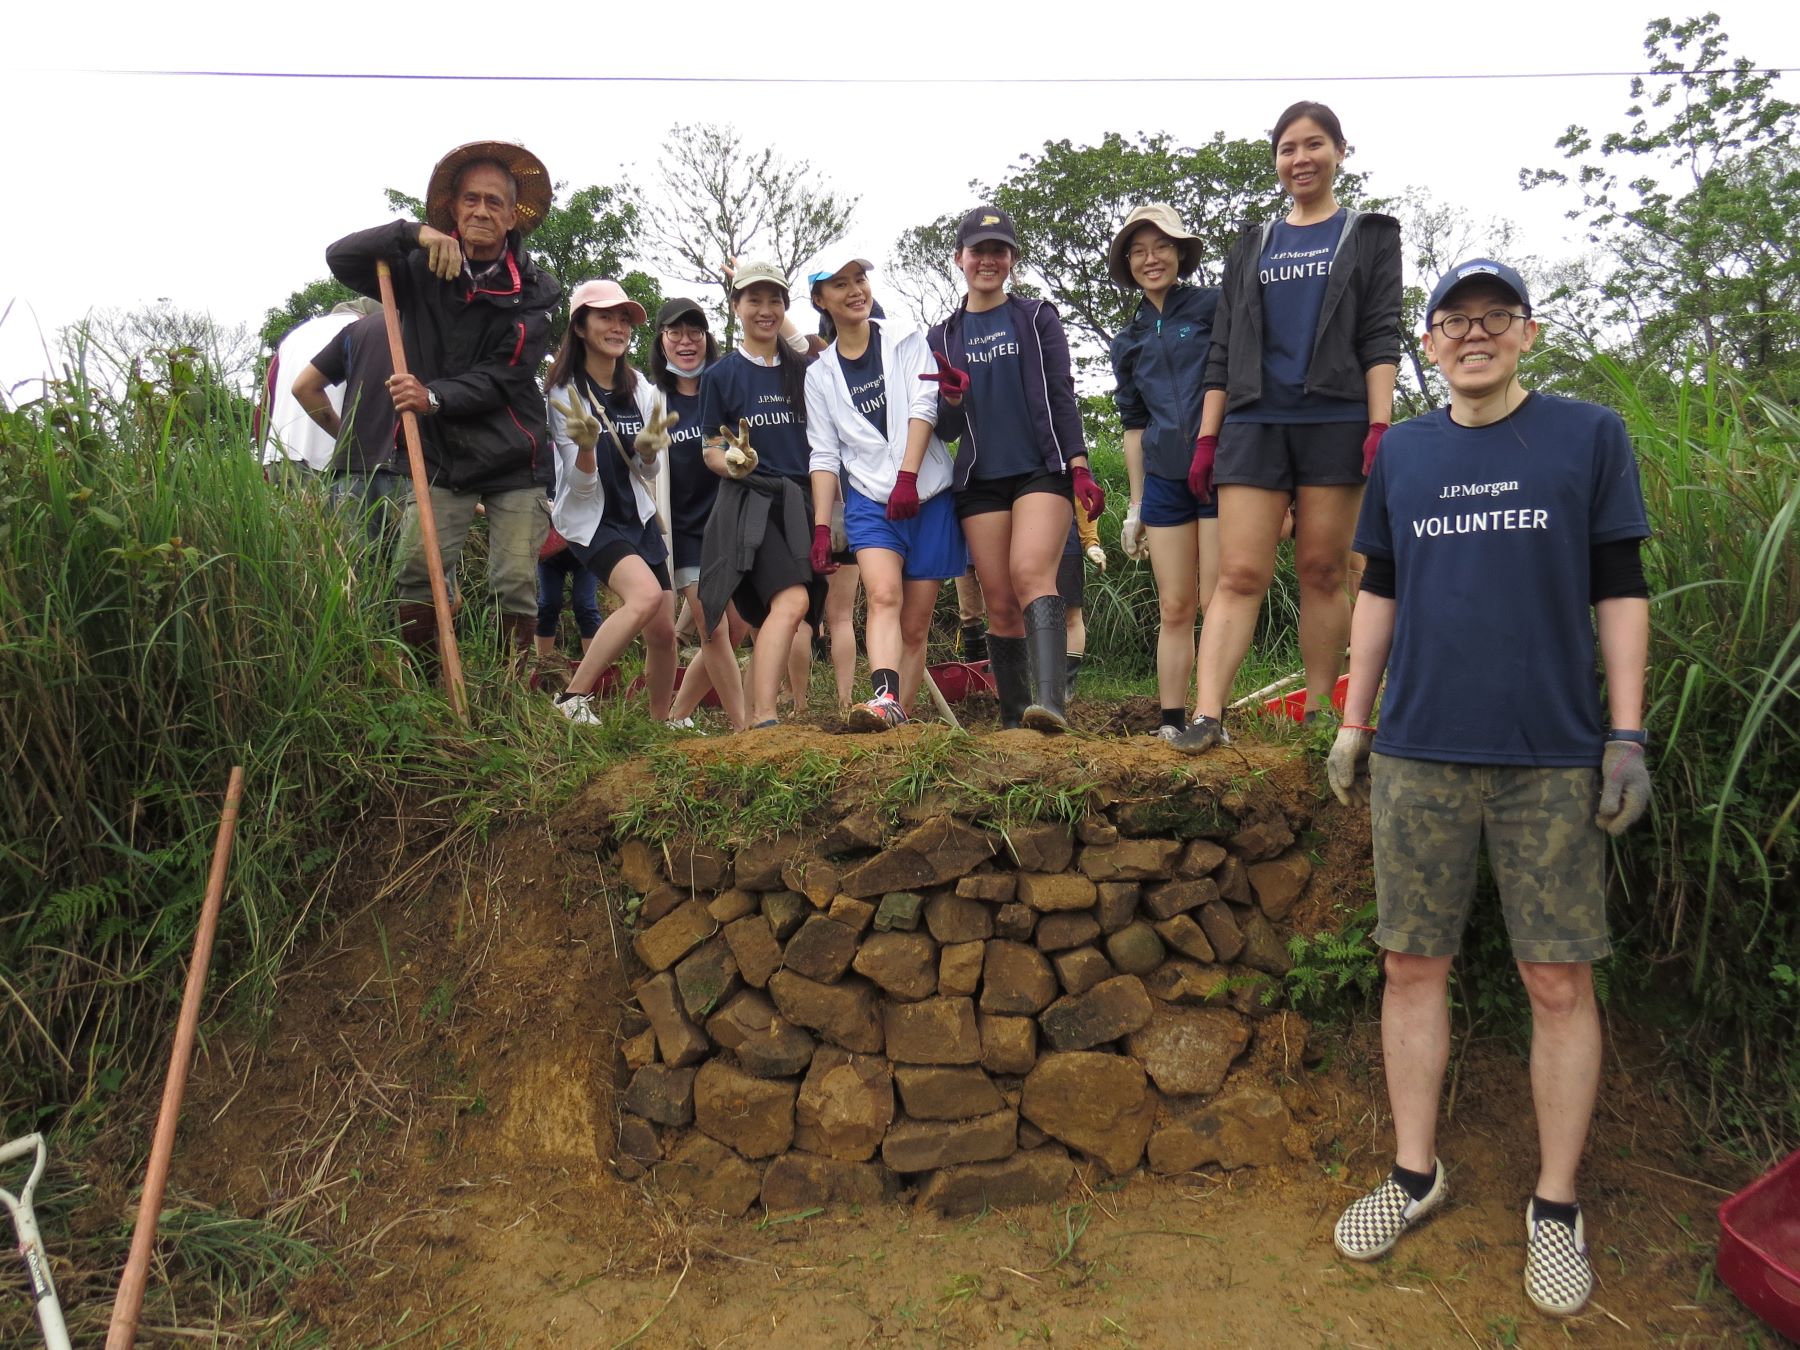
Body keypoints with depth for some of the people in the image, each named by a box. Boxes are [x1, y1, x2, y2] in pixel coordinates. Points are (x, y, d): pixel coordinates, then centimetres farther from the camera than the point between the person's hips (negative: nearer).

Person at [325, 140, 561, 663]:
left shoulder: (531, 291, -1)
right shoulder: (421, 271, 4)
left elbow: (503, 379, -9)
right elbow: (340, 258, -4)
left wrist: (435, 398, -24)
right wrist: (412, 233, -18)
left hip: (514, 460, -1)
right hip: (442, 452, 2)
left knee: (516, 588, -3)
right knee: (417, 574, -7)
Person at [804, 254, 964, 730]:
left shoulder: (905, 341, 8)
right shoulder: (820, 374, 12)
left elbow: (924, 407, -5)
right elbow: (824, 455, 8)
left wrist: (906, 477, -18)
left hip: (928, 495, 0)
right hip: (869, 500, 0)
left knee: (916, 624, 0)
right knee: (883, 595, -24)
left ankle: (899, 716, 5)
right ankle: (885, 699, -40)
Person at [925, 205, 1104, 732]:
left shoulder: (1038, 318, 9)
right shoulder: (942, 336, 14)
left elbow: (1062, 396, 4)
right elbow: (947, 429, 12)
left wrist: (1080, 468, -6)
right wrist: (953, 397, -10)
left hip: (1042, 470, -3)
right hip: (981, 480, 3)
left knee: (1031, 573, -25)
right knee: (1001, 603, -2)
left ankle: (1051, 701, -37)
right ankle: (1013, 717, 3)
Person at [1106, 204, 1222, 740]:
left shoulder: (1215, 305, 3)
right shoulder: (1128, 342, 17)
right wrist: (1135, 504, 16)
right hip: (1165, 479, 4)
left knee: (1217, 605, -6)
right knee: (1174, 609, 3)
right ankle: (1171, 725, 5)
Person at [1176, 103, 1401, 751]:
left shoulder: (1369, 235, 13)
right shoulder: (1250, 247, 20)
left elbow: (1380, 335, 2)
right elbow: (1223, 351, 15)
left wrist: (1380, 427, -10)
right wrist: (1206, 437, 7)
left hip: (1334, 423, -2)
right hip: (1254, 424, 2)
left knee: (1322, 572, -1)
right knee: (1239, 574, -8)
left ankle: (1317, 714, 7)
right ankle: (1206, 716, -15)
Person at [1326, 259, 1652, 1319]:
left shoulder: (1590, 435, 3)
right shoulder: (1403, 452, 10)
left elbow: (1621, 590, 2)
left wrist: (1629, 735, -4)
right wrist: (1354, 722, 12)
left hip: (1554, 757, -2)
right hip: (1419, 754, 3)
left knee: (1560, 983, 3)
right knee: (1413, 965, 8)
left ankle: (1556, 1204, 20)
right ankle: (1416, 1172, 24)